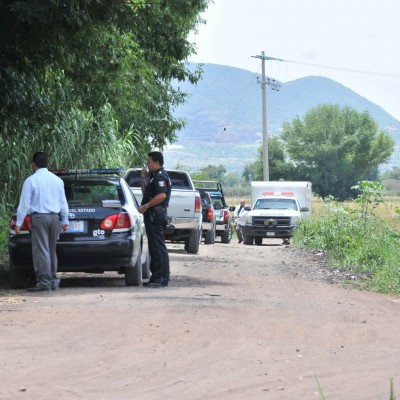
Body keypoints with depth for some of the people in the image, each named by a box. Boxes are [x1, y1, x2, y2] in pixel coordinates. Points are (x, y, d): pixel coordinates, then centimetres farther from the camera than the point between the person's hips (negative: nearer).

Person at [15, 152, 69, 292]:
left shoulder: (31, 180, -8)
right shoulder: (57, 180, 8)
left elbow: (24, 203, -8)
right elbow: (63, 202, 13)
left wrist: (19, 223, -4)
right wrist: (65, 221, 20)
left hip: (39, 217, -5)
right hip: (55, 217, 5)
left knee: (41, 250, -5)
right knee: (51, 250, 13)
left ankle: (44, 282, -10)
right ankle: (53, 281, 15)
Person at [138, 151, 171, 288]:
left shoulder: (160, 176, -12)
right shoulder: (154, 176, 21)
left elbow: (162, 195, -25)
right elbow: (145, 193, 27)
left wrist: (146, 206, -22)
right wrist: (144, 179, 15)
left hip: (156, 215, -11)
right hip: (152, 215, 11)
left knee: (158, 247, -11)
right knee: (154, 247, 13)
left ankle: (162, 278, -13)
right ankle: (156, 277, 17)